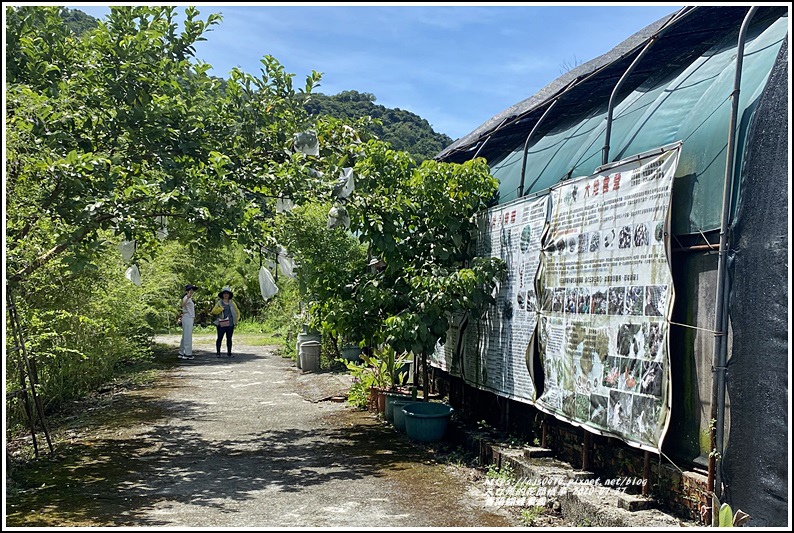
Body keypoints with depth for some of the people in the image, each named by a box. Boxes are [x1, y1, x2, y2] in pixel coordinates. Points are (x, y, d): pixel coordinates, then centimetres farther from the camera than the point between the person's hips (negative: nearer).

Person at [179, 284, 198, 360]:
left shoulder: (190, 298, 18)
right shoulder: (186, 298, -11)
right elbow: (183, 305, -36)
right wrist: (188, 297, -50)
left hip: (189, 318, 10)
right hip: (187, 318, -10)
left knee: (185, 336, 13)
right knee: (188, 336, -10)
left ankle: (182, 353, 18)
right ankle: (187, 354, -10)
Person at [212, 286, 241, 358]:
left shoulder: (232, 303, 13)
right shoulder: (219, 303, 4)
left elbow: (237, 311, 21)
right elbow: (213, 311, -6)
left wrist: (237, 320, 11)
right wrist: (221, 309, -18)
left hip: (230, 324, 3)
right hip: (222, 324, -3)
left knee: (229, 338, 7)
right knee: (220, 338, 0)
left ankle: (229, 353, 11)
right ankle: (218, 352, 7)